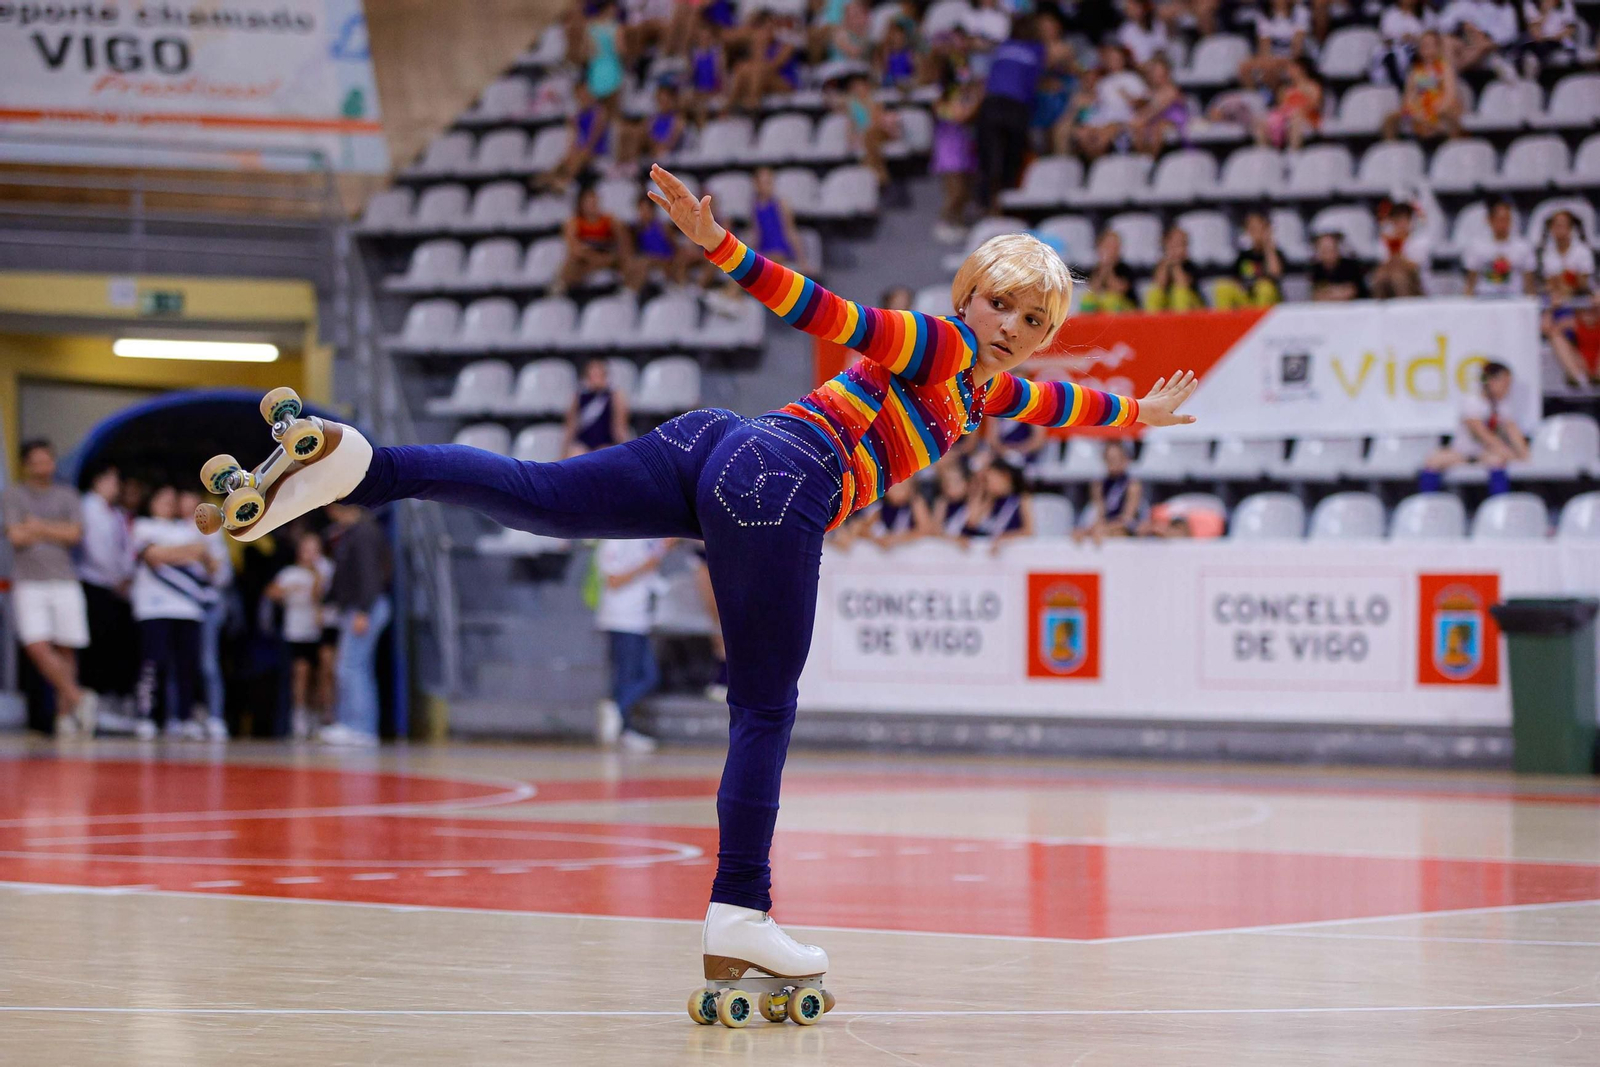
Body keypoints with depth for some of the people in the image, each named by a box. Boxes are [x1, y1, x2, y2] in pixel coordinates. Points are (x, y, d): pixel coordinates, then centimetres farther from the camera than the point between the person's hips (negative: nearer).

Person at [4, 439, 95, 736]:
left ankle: (65, 714, 8)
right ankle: (78, 698, -9)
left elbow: (75, 534, -4)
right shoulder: (13, 495, 5)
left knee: (65, 650, 1)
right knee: (37, 647, -15)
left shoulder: (67, 497, 10)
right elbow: (16, 536, -7)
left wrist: (38, 527, -5)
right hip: (29, 583, -1)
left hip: (64, 581, 1)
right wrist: (55, 531, 0)